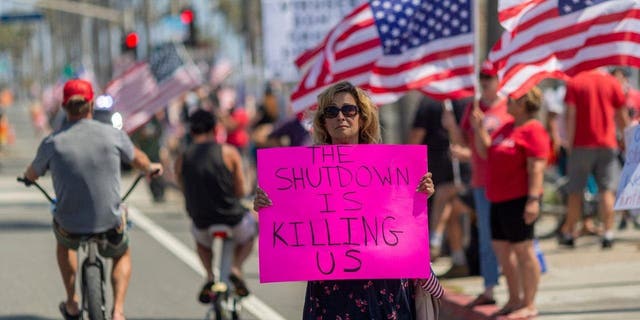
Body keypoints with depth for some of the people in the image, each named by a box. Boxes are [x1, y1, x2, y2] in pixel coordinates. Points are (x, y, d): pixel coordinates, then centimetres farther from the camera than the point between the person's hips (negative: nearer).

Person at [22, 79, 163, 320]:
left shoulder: (52, 143, -11)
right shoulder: (113, 135, -9)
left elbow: (32, 175, 10)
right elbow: (138, 159, 13)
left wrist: (28, 175, 36)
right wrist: (150, 168, 37)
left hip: (70, 225, 0)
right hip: (109, 224, 0)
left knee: (63, 242, 38)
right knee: (122, 255, 33)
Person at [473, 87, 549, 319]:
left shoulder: (533, 130, -12)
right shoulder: (507, 128, 16)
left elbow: (536, 167, -19)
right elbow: (485, 152, 20)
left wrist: (533, 199, -25)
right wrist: (479, 128, 7)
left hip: (518, 201, -10)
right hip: (499, 200, 10)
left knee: (523, 251, -4)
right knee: (501, 251, 13)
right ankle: (514, 300, 23)